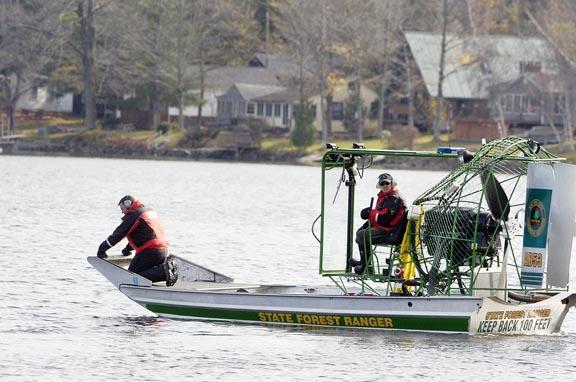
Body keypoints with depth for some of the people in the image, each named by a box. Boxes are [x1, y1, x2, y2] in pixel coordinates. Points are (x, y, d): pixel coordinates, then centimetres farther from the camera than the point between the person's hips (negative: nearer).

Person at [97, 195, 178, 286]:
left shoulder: (132, 216, -5)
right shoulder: (150, 211, 23)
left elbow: (118, 234, -4)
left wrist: (102, 248, 6)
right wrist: (128, 249, 41)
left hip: (149, 251, -9)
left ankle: (164, 271, -22)